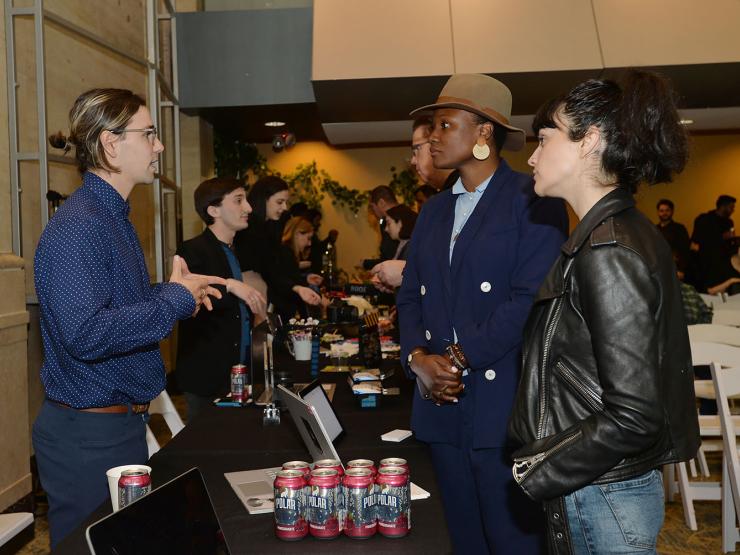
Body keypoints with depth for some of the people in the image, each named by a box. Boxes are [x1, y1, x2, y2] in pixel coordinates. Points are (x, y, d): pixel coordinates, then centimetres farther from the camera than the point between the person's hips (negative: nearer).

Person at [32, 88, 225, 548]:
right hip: (88, 435, -10)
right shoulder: (77, 227, -21)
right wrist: (174, 300, -21)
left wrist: (171, 293, 4)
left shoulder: (114, 217, 12)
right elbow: (85, 334, -31)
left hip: (125, 420, 10)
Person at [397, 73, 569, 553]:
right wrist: (418, 358, -5)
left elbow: (531, 297, -16)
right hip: (443, 406, 7)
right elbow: (411, 295, 13)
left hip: (504, 410, -6)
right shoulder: (434, 211, 17)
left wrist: (458, 359, -14)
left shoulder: (534, 202, -5)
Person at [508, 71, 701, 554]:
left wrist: (538, 472, -14)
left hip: (603, 499, -9)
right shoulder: (626, 233, 7)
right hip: (601, 489, 9)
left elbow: (633, 416, -25)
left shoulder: (609, 252, -22)